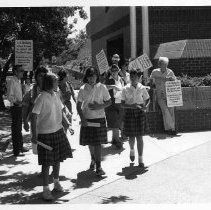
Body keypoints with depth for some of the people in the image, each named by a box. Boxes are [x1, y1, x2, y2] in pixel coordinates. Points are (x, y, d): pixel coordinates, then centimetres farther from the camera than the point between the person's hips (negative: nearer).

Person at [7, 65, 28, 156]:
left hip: (20, 106, 9)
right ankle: (16, 150, 2)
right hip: (15, 107, -9)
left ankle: (20, 146, 31)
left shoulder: (19, 81, 11)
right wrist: (17, 102, -32)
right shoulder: (12, 82, -15)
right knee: (15, 128, -4)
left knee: (19, 128, 18)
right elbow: (9, 96, -20)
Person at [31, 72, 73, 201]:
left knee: (57, 158, 17)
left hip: (58, 131, 7)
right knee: (46, 162, 0)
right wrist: (34, 135, -21)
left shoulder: (55, 95, 4)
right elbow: (34, 117, -17)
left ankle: (57, 182, 36)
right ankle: (46, 189, 10)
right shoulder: (41, 98, -17)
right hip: (45, 134, -7)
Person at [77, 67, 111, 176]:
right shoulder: (83, 89, -1)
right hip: (87, 119, 2)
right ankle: (93, 159, 40)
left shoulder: (102, 87, -2)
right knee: (89, 142, 13)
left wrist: (100, 106, -15)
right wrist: (82, 118, -11)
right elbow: (78, 105, 1)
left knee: (97, 142, -6)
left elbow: (108, 102, 4)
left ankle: (98, 166, -1)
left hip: (99, 119, -2)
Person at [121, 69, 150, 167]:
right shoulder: (125, 89, -3)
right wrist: (131, 105, -20)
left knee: (139, 137, 0)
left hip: (140, 112, 0)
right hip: (129, 112, 0)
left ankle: (140, 159, 8)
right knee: (131, 136, 8)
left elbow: (147, 99, 10)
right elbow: (122, 104, -3)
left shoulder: (142, 88, -1)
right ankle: (132, 150, 41)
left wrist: (145, 106, -10)